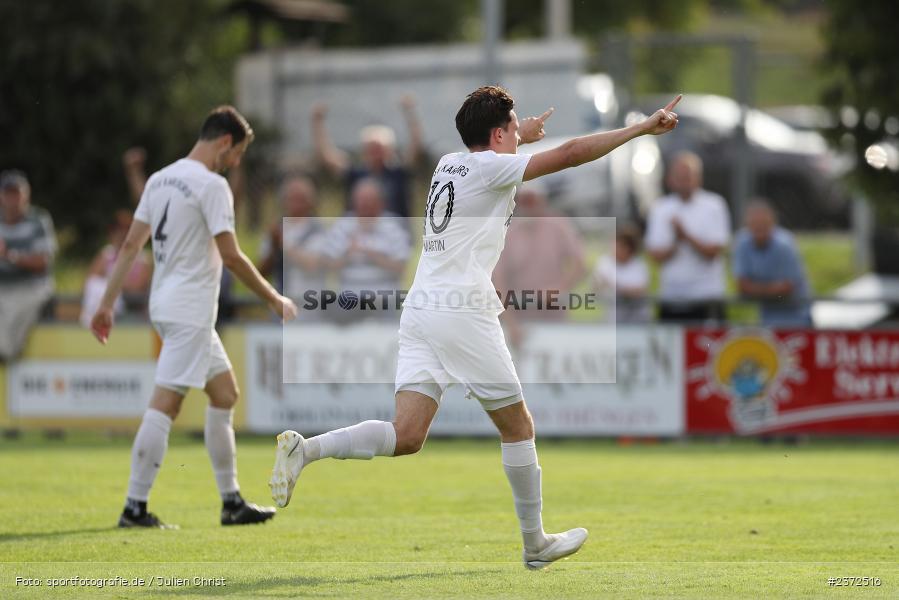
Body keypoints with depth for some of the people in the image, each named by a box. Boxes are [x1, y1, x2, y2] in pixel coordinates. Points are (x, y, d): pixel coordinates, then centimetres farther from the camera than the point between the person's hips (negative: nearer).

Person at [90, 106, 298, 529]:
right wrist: (275, 300, -5)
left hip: (168, 305, 9)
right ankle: (135, 507, -11)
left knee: (225, 392, 15)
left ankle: (232, 502, 17)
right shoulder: (212, 185, -13)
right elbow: (231, 256, -15)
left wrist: (108, 303, 12)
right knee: (165, 403, -9)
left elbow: (131, 245, 11)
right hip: (189, 312, -9)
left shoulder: (160, 179, 12)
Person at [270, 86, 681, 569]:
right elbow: (570, 154, -10)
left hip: (419, 309, 7)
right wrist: (642, 129, -6)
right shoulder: (490, 168, -4)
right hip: (463, 312, -7)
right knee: (518, 427, 8)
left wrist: (522, 133, 58)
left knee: (406, 437, -4)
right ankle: (535, 544, 16)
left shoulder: (449, 163, 17)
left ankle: (305, 449, -23)